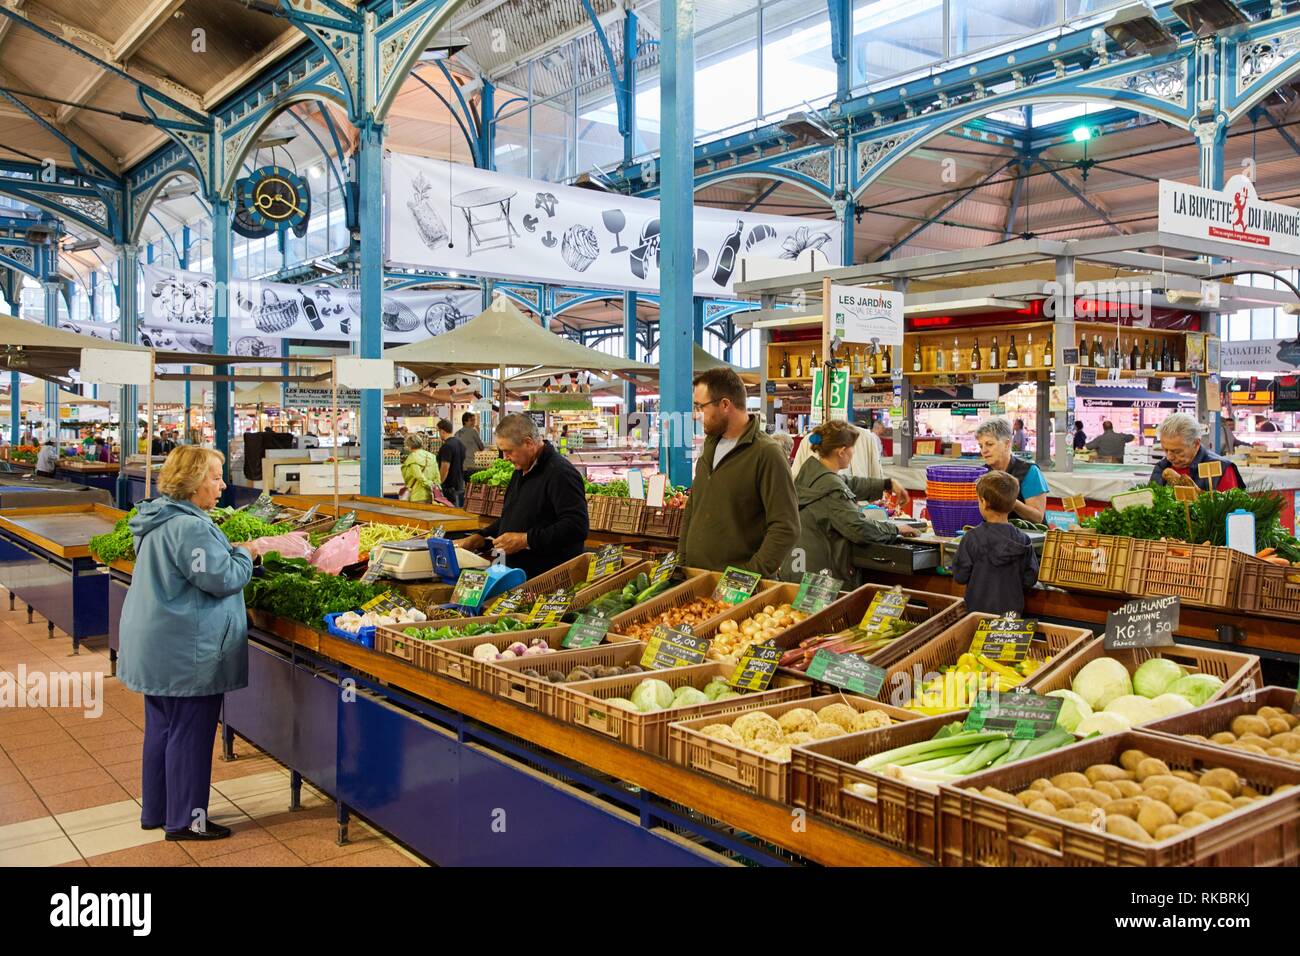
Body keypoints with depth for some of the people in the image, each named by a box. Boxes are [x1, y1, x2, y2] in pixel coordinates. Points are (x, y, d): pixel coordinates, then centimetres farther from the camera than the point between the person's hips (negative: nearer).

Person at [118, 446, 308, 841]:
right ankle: (185, 819, 11)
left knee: (162, 727, 19)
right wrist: (247, 552, -6)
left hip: (157, 647, 11)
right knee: (189, 733, 1)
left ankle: (155, 810, 31)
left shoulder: (160, 519, 10)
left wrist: (233, 550, 8)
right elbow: (223, 579, -21)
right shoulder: (190, 527, -23)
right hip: (187, 653, -11)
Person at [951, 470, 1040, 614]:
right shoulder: (1022, 540, -7)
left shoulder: (972, 538, -15)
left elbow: (959, 577, -10)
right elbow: (1030, 580, -2)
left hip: (979, 608, -2)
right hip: (1012, 610, 2)